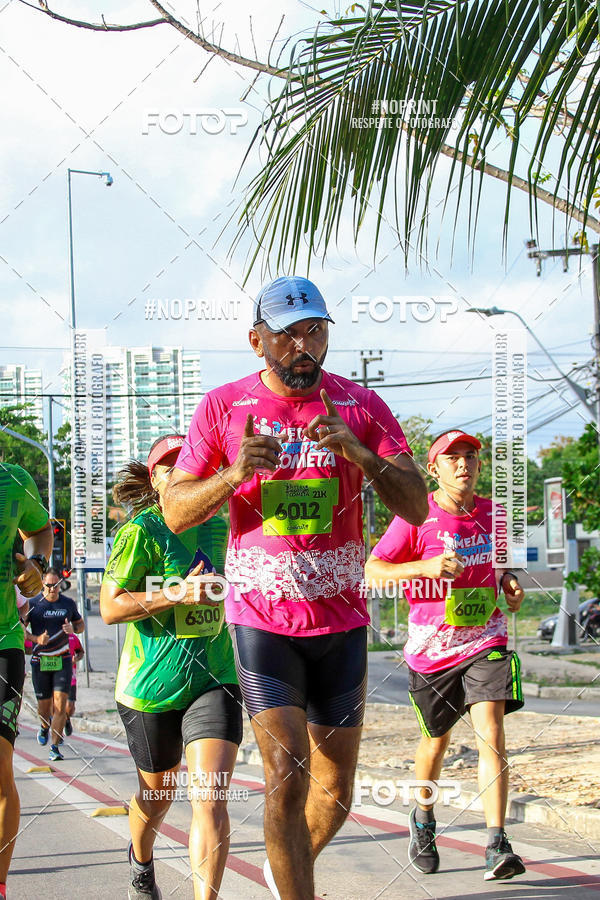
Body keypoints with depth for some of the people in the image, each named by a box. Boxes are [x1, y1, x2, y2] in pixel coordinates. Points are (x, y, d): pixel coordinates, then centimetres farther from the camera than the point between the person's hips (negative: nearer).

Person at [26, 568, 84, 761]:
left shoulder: (68, 603, 4)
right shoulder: (33, 604, -2)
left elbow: (80, 624, 17)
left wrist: (73, 629, -6)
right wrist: (36, 638, -17)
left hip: (63, 660, 0)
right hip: (40, 661, 0)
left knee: (60, 704, -12)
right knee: (43, 707, 8)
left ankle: (55, 747, -7)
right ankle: (45, 726, 44)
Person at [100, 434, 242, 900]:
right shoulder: (142, 531, -9)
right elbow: (110, 607, -16)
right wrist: (177, 595, -23)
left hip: (214, 681, 2)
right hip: (152, 685, -2)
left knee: (210, 797, -15)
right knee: (157, 795, 18)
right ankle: (141, 862, 51)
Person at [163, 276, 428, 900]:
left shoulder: (360, 405, 1)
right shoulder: (224, 407, -1)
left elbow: (416, 507, -4)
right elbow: (175, 513, 1)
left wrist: (360, 453, -22)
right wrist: (232, 475, -18)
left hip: (341, 618, 2)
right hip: (261, 616, -2)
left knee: (334, 792, 12)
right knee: (287, 778, -16)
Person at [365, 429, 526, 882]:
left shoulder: (491, 513, 4)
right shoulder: (416, 517, -9)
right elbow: (372, 572, -11)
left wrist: (508, 581, 1)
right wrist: (426, 566, -25)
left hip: (485, 638, 2)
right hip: (432, 645, -1)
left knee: (491, 734, -16)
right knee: (436, 740, 14)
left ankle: (497, 846, -18)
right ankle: (423, 820, 43)